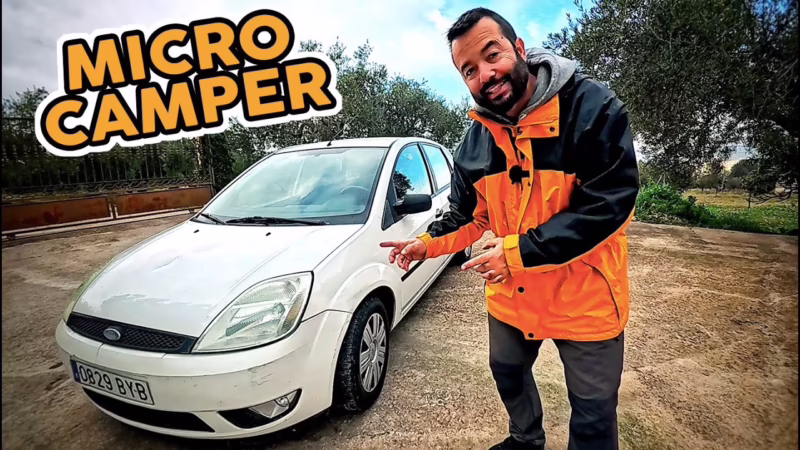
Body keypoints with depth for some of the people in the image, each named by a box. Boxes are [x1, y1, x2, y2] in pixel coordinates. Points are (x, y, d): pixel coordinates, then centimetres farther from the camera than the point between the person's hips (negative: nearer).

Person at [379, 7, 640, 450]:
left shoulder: (592, 106, -19)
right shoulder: (475, 139, -3)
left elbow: (609, 204, -24)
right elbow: (467, 215, 6)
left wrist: (520, 250, -27)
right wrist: (426, 244, -11)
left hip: (585, 296, -5)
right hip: (510, 294, 6)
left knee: (593, 414, 13)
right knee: (508, 373, 27)